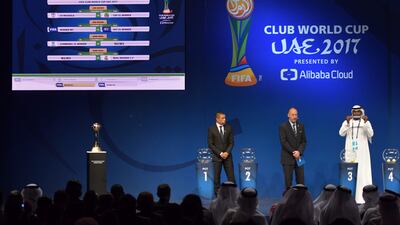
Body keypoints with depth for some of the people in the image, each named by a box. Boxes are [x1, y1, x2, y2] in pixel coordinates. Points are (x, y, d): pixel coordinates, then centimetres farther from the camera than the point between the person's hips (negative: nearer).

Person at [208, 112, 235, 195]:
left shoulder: (228, 128, 4)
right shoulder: (211, 129, -5)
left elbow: (231, 142, 5)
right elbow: (210, 144, -6)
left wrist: (227, 152, -10)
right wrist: (220, 153, -14)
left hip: (227, 155, 2)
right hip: (216, 156, -2)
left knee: (231, 176, -1)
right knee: (216, 177, -1)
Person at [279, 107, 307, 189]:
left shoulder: (301, 126, 9)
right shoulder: (283, 127, -3)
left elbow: (304, 141, 6)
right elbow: (283, 142, -10)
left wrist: (299, 152, -11)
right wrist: (293, 152, -15)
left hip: (299, 156, 4)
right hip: (287, 158, -4)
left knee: (301, 181, 1)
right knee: (288, 181, -3)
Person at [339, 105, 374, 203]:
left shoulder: (366, 122, 5)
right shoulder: (346, 122, 7)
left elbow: (370, 134, -9)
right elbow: (341, 133, -7)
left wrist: (365, 123, -22)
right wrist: (347, 123, -21)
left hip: (362, 151, -1)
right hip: (350, 151, 1)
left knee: (363, 173, -7)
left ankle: (362, 197, -9)